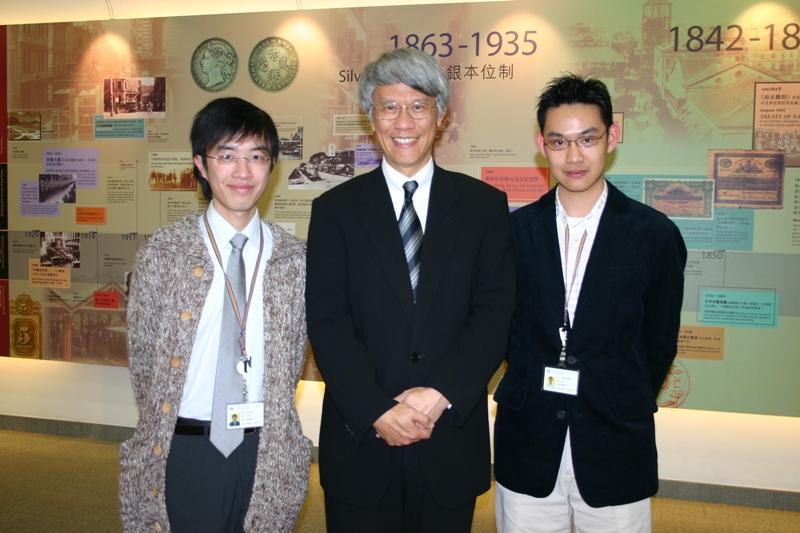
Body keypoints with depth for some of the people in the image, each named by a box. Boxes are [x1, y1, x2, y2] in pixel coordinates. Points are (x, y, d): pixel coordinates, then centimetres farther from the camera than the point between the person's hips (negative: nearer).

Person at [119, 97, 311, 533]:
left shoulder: (292, 258, 0)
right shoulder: (164, 251, -6)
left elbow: (293, 355, 6)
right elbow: (141, 355, 1)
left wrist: (268, 423, 3)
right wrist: (165, 425, 4)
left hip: (266, 450, 2)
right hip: (186, 448, -1)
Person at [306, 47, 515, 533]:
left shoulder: (484, 205, 3)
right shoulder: (336, 209, 2)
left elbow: (494, 313, -4)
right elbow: (328, 322, -5)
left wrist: (442, 394, -15)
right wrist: (377, 411, -14)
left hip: (451, 440, 1)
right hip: (360, 438, 0)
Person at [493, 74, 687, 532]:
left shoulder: (655, 233, -5)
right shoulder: (515, 229, -1)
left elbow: (658, 342, 2)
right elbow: (505, 324, 6)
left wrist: (625, 410, 5)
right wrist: (532, 398, 2)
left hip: (615, 449, -1)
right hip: (527, 444, 2)